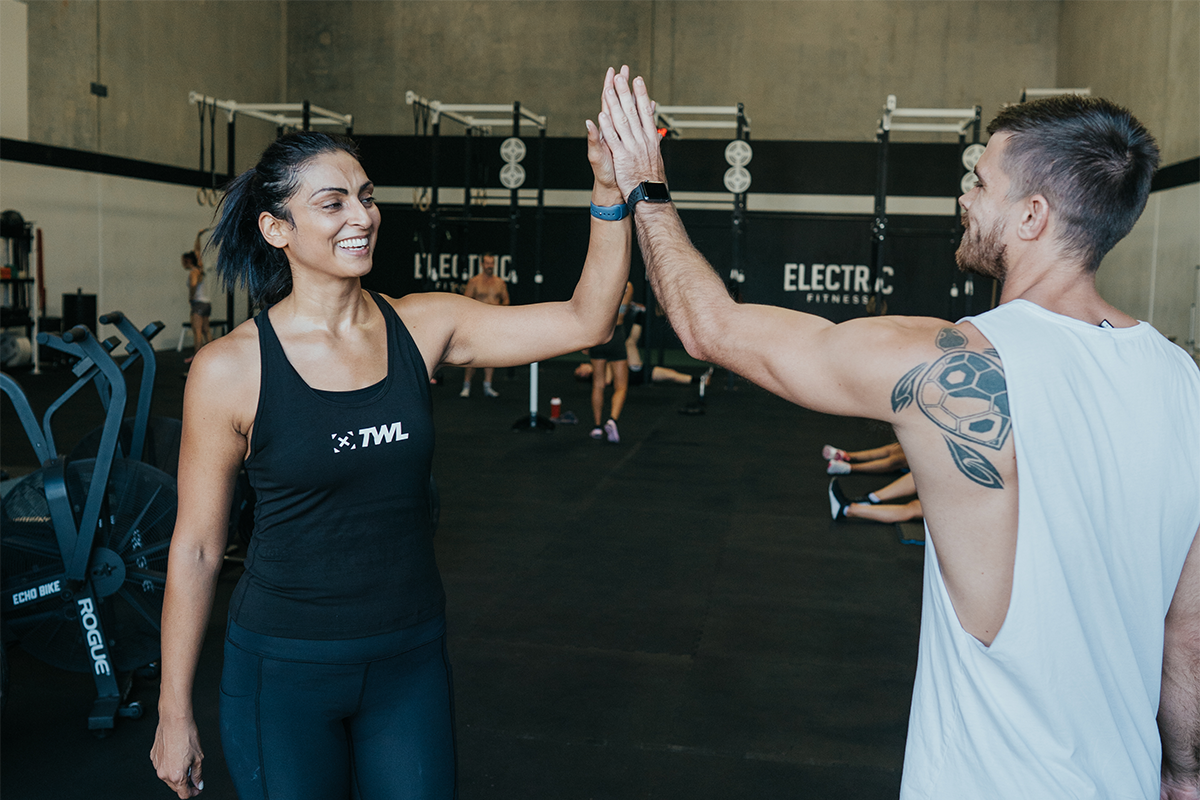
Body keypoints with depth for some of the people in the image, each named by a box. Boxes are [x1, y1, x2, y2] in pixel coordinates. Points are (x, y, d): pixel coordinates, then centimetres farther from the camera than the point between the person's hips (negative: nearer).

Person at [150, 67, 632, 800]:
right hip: (285, 669, -3)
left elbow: (585, 322, -11)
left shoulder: (422, 327, -5)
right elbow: (196, 549, -6)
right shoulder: (231, 369, -13)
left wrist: (611, 189, -24)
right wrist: (174, 714, 0)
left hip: (411, 660, 3)